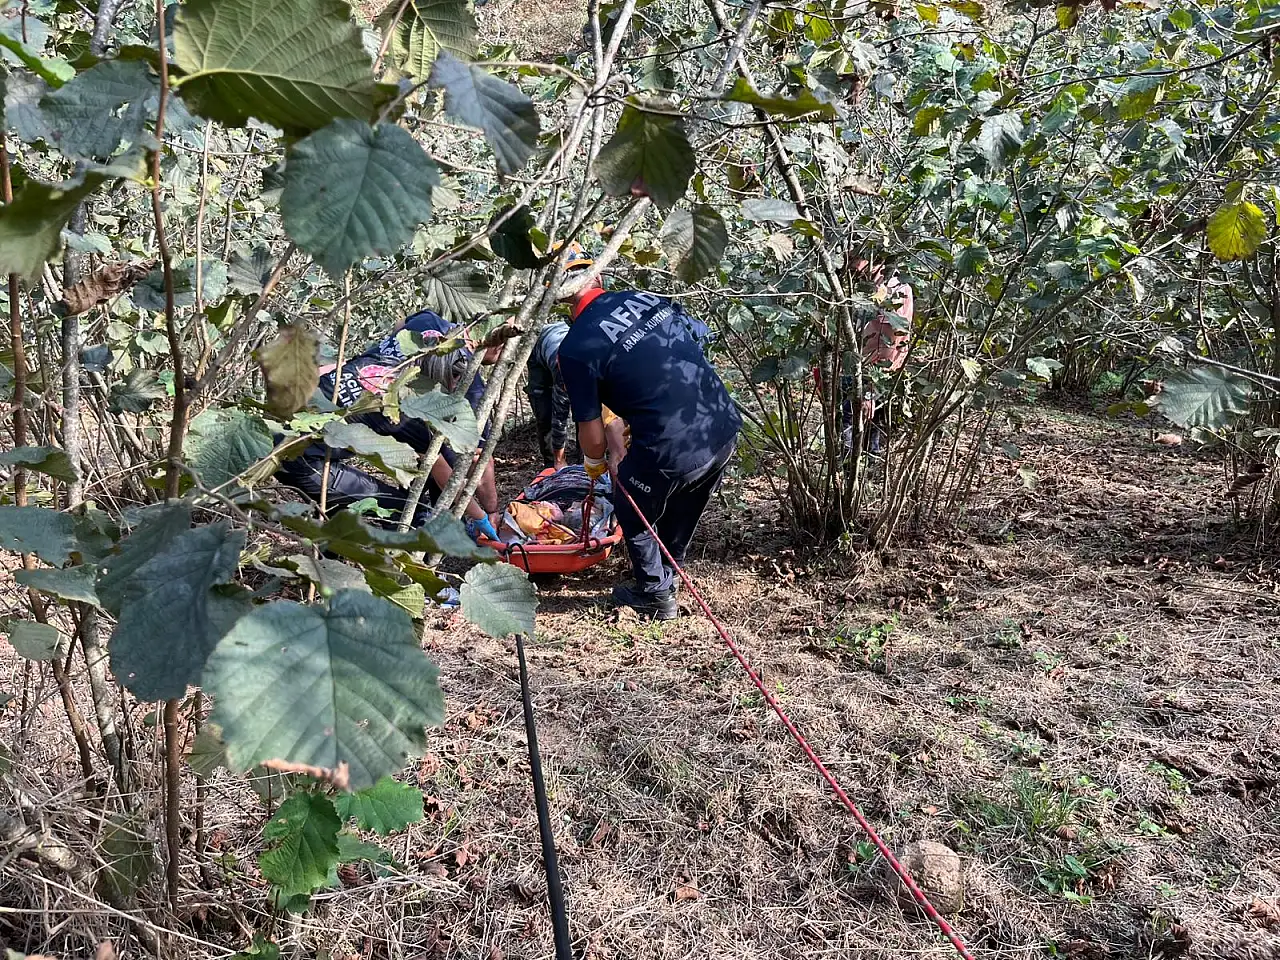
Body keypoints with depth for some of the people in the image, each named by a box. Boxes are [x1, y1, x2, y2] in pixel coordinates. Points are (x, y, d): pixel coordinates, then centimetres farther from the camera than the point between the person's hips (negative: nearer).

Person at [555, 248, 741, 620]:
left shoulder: (576, 347, -8)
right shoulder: (647, 298, 9)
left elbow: (592, 435, -3)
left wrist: (595, 463, 22)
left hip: (671, 448, -6)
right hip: (725, 426, 6)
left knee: (633, 515, 25)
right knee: (682, 514, 32)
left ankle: (656, 597, 37)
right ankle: (665, 581, 51)